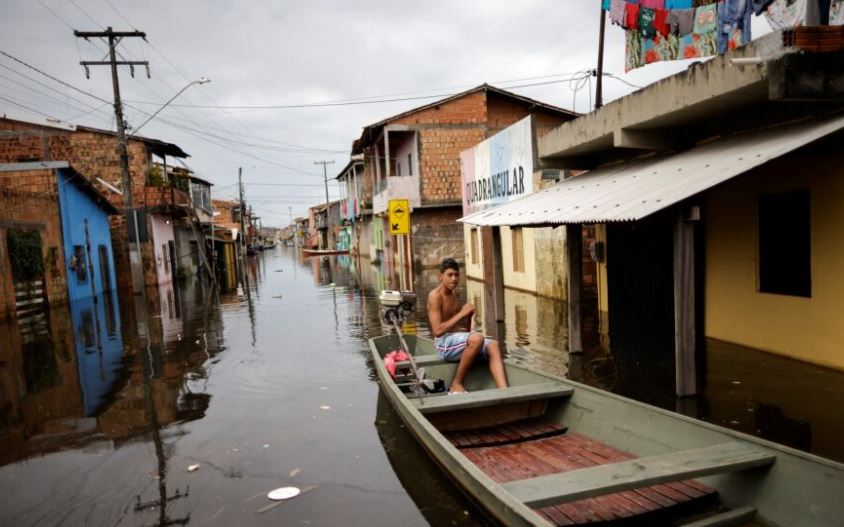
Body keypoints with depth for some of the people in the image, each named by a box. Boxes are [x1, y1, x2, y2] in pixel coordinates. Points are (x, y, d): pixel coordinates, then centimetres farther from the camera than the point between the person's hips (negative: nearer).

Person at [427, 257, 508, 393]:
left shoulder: (455, 294, 17)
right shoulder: (435, 296, -8)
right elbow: (437, 331, -19)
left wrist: (468, 315, 3)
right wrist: (461, 313, -17)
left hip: (460, 340, 8)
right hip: (444, 343, -8)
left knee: (493, 345, -18)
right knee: (477, 338, -34)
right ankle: (456, 385, -18)